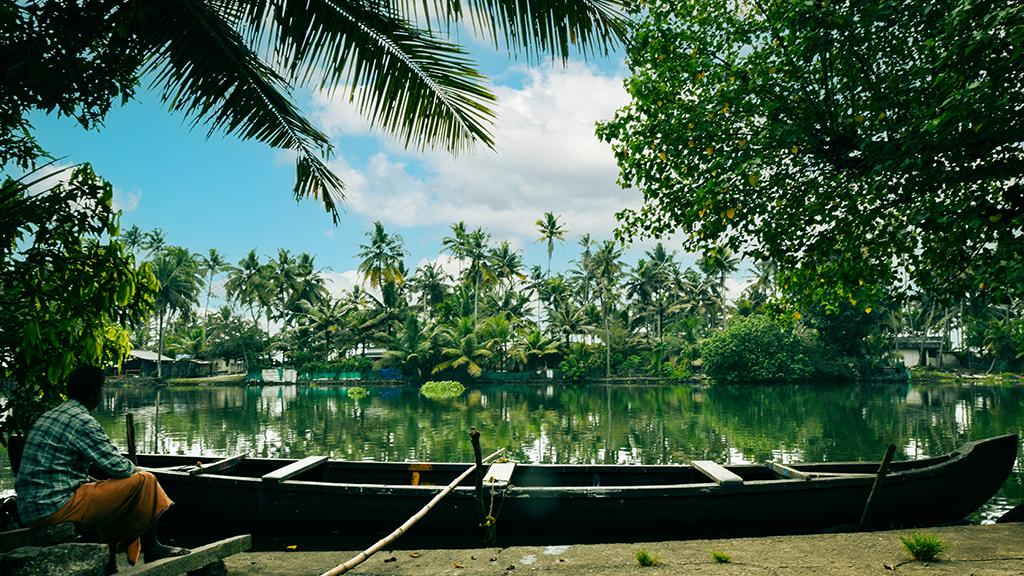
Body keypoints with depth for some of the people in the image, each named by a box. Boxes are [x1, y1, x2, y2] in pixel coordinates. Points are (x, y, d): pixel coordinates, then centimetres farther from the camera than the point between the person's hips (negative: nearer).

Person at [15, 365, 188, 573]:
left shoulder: (47, 417, 15)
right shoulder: (81, 421, -15)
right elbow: (118, 467, -14)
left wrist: (92, 481, 19)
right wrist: (136, 470, 7)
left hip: (29, 512, 10)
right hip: (56, 507, -10)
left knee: (109, 490, 29)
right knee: (144, 481, -9)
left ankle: (108, 563, 23)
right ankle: (151, 548, 8)